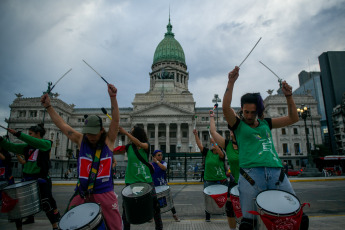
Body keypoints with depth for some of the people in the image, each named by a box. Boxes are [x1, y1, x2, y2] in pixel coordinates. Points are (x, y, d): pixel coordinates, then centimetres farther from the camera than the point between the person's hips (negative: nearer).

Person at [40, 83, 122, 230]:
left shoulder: (108, 141, -3)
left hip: (104, 193, -2)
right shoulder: (81, 140, 4)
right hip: (82, 193, 3)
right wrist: (48, 106, -1)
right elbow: (61, 124, 3)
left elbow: (116, 120, -16)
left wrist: (113, 97, -28)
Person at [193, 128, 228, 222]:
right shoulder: (207, 152, 3)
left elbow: (221, 154, -26)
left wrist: (214, 142, -33)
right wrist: (196, 135, -17)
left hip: (221, 181, -2)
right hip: (209, 180, 2)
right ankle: (207, 216, 26)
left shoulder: (221, 155, -2)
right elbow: (200, 145, -6)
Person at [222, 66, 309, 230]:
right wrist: (231, 82, -11)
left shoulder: (265, 123, 23)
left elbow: (293, 118, 24)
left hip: (276, 171, 4)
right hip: (251, 173, -4)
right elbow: (226, 108, -7)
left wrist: (288, 96, 12)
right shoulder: (238, 125, 11)